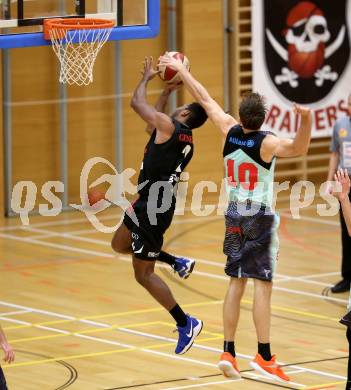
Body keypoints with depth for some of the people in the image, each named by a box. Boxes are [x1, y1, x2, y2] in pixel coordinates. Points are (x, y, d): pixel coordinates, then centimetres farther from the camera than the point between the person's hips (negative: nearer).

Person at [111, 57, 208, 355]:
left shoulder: (169, 126, -15)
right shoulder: (186, 141, 11)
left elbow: (138, 103, -6)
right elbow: (153, 126, 30)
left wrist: (147, 77, 10)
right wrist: (167, 91, 30)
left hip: (153, 208, -9)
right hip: (151, 204, 9)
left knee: (144, 274, -1)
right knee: (119, 245, 27)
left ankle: (186, 324, 3)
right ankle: (176, 262, 22)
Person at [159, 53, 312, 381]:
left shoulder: (230, 131, -3)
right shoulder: (265, 143, -18)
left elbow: (204, 99, 8)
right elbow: (297, 148, -36)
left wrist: (180, 69, 18)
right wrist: (306, 120, -54)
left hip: (234, 216, 6)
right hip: (260, 219, -6)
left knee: (236, 282, 10)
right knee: (262, 284, -6)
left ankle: (228, 353, 7)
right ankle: (264, 356, -9)